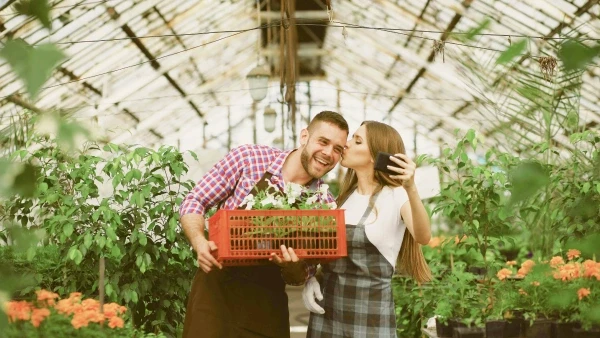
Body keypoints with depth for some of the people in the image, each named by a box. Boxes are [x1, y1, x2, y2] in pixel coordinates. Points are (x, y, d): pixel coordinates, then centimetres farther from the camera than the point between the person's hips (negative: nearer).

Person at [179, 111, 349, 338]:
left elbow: (301, 275, 3)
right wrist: (199, 243, -21)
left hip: (268, 304, 2)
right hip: (217, 289, -2)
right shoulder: (248, 157, -7)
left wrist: (292, 268, -21)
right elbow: (193, 202, -2)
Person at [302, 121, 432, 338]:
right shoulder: (344, 196, 11)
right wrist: (310, 278, 0)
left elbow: (423, 237, -27)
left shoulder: (396, 196, -8)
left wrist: (411, 189, -42)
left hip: (371, 313, -6)